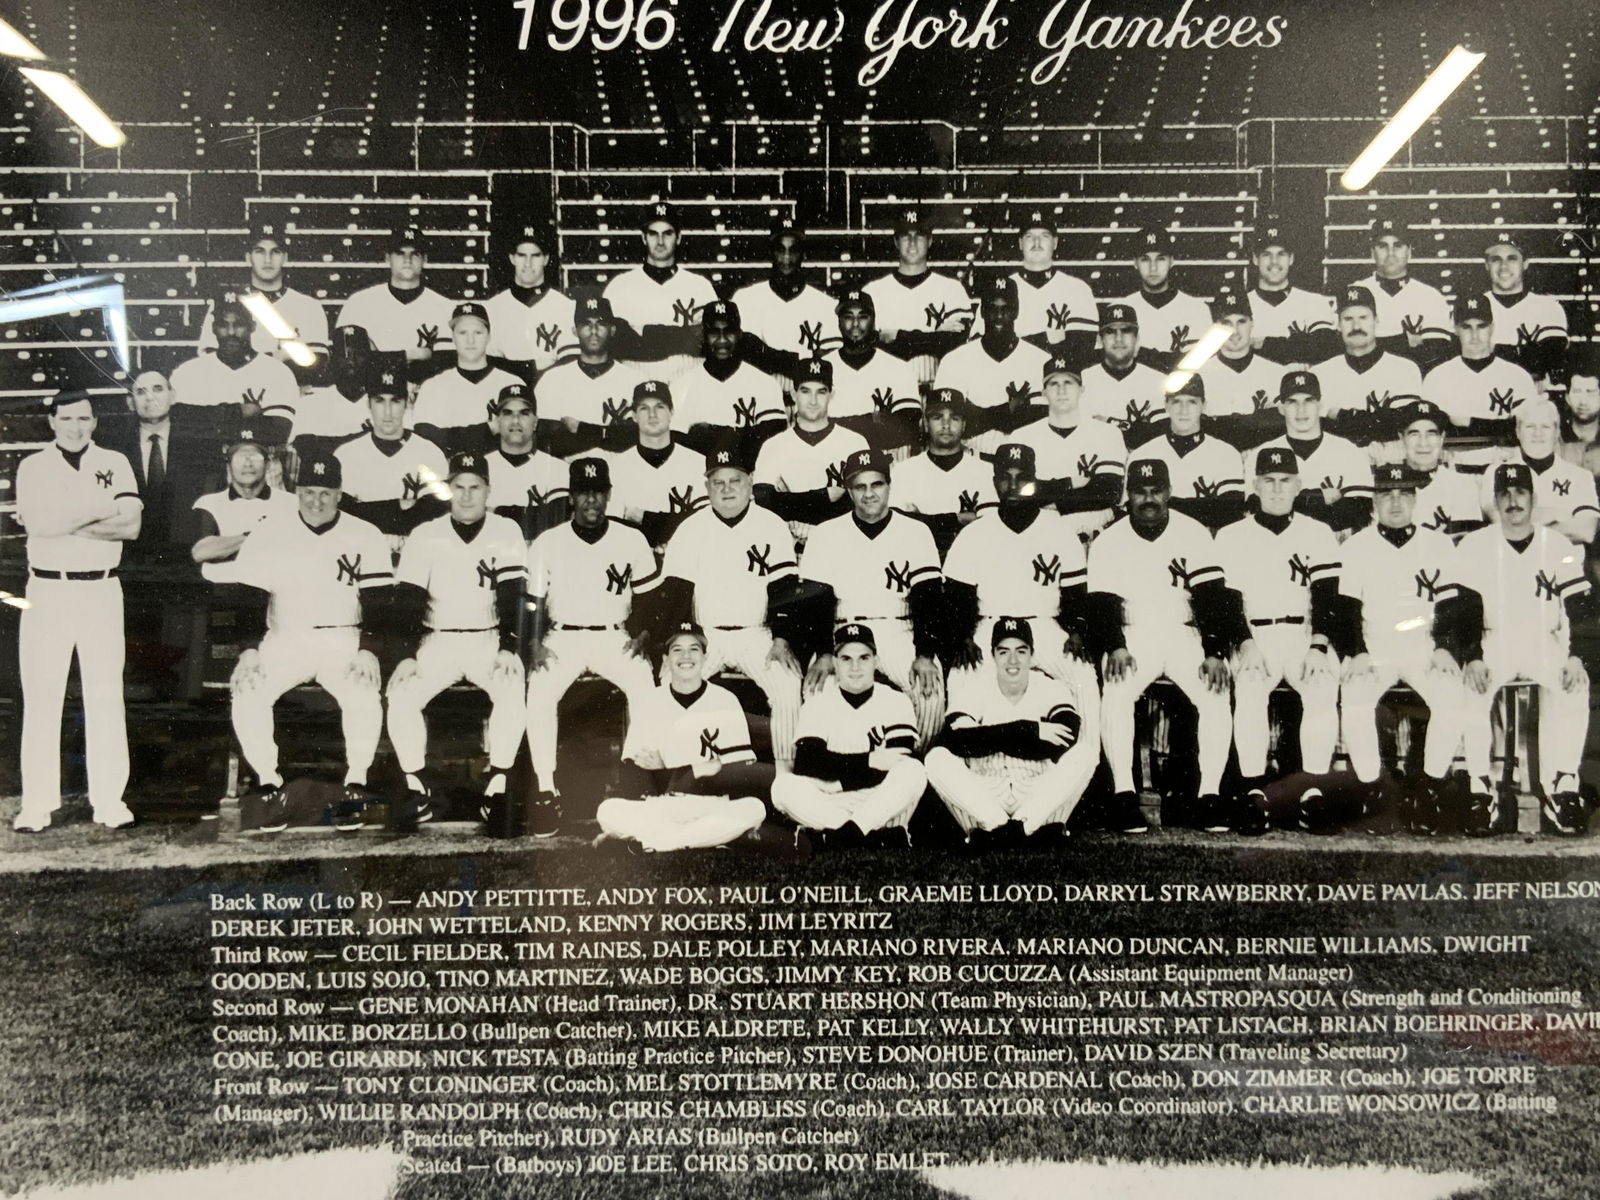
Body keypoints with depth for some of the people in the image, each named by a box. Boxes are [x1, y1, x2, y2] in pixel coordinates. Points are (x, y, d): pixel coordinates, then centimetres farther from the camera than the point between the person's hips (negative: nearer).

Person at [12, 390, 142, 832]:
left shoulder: (115, 463, 8)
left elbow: (131, 526, -6)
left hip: (102, 591, 1)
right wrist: (103, 511, -11)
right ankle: (37, 805, 4)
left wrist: (66, 524, -12)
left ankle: (109, 800, 6)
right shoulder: (33, 467, 6)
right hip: (46, 592, 0)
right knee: (41, 699, -1)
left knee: (105, 696, 1)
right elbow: (36, 522, -12)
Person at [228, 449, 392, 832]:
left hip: (344, 640, -1)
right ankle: (269, 788, -11)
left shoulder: (365, 537, 0)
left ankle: (355, 787, -13)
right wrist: (250, 648, -14)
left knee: (364, 696, -31)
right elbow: (251, 599, 0)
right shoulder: (268, 534, 2)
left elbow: (377, 603, -4)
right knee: (246, 694, -25)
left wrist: (365, 649, -18)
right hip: (283, 639, 2)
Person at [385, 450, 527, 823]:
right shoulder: (425, 536, 1)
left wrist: (507, 648, -20)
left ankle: (496, 788, -20)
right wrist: (408, 654, -17)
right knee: (401, 695, -24)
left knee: (513, 692, -31)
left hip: (489, 639, -1)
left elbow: (512, 596, -7)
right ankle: (416, 791, -11)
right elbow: (408, 600, -4)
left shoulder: (506, 533, -1)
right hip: (436, 640, 1)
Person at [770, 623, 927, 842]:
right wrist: (870, 760, -21)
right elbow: (805, 763, -13)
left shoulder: (895, 700, 2)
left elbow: (902, 767, -11)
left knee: (913, 772, -27)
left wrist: (839, 774, -18)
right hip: (826, 807, 1)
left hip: (882, 810, -1)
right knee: (785, 786, -26)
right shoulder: (818, 703, 3)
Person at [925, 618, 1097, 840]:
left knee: (1085, 753, -23)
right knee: (938, 759, -24)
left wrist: (987, 738, -20)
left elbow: (1065, 742, -23)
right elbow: (953, 740, -23)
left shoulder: (1052, 688, -2)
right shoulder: (974, 688, -3)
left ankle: (1026, 824, -27)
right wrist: (1030, 731, -25)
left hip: (1040, 800, 0)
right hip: (984, 800, 0)